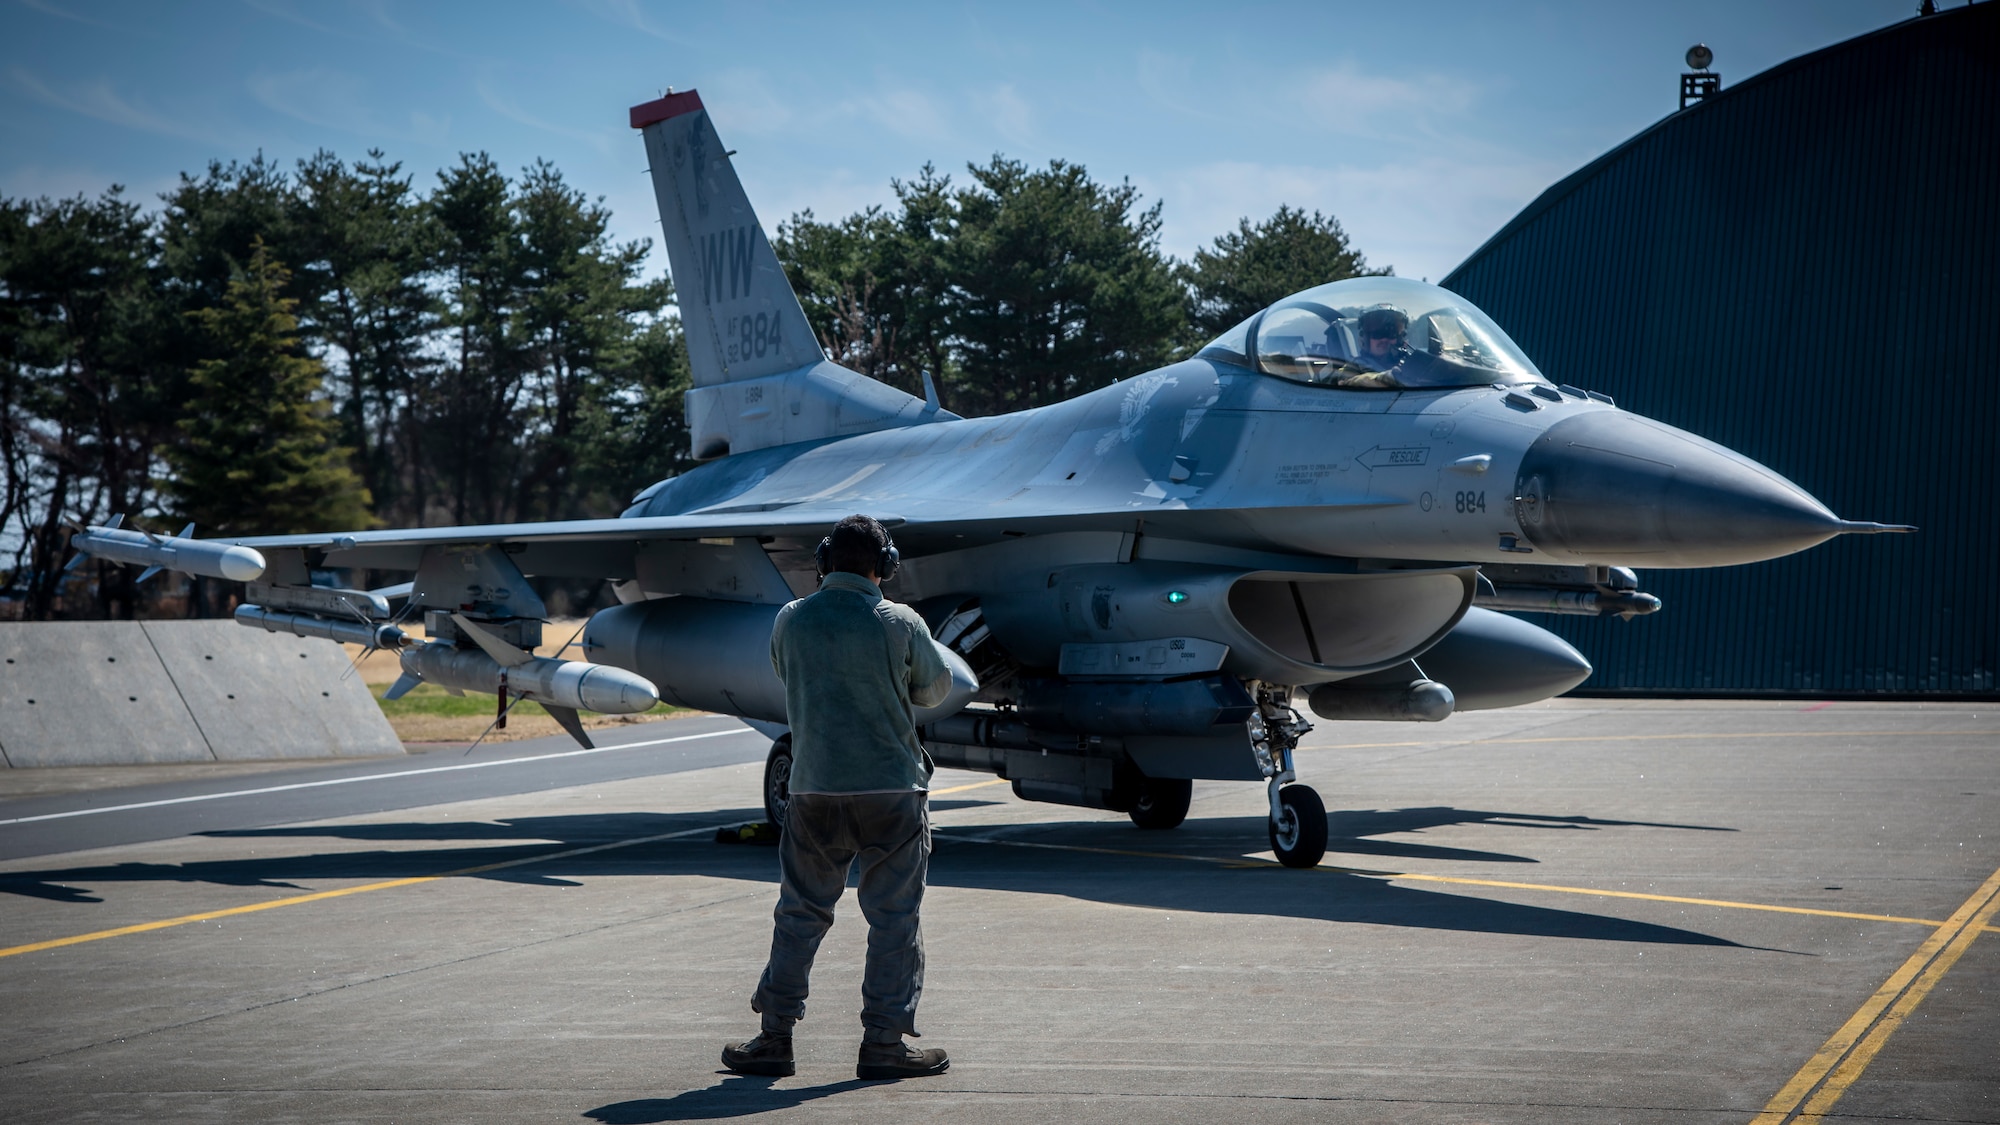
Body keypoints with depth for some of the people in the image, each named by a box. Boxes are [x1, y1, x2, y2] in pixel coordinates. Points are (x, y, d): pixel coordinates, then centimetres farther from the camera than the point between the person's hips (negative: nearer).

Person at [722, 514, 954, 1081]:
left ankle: (775, 1036, 14)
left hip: (815, 788, 3)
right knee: (894, 918, 5)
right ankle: (884, 1042, 7)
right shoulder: (899, 623, -8)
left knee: (800, 913, 12)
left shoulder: (791, 621, -1)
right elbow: (935, 688, 7)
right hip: (892, 787, -3)